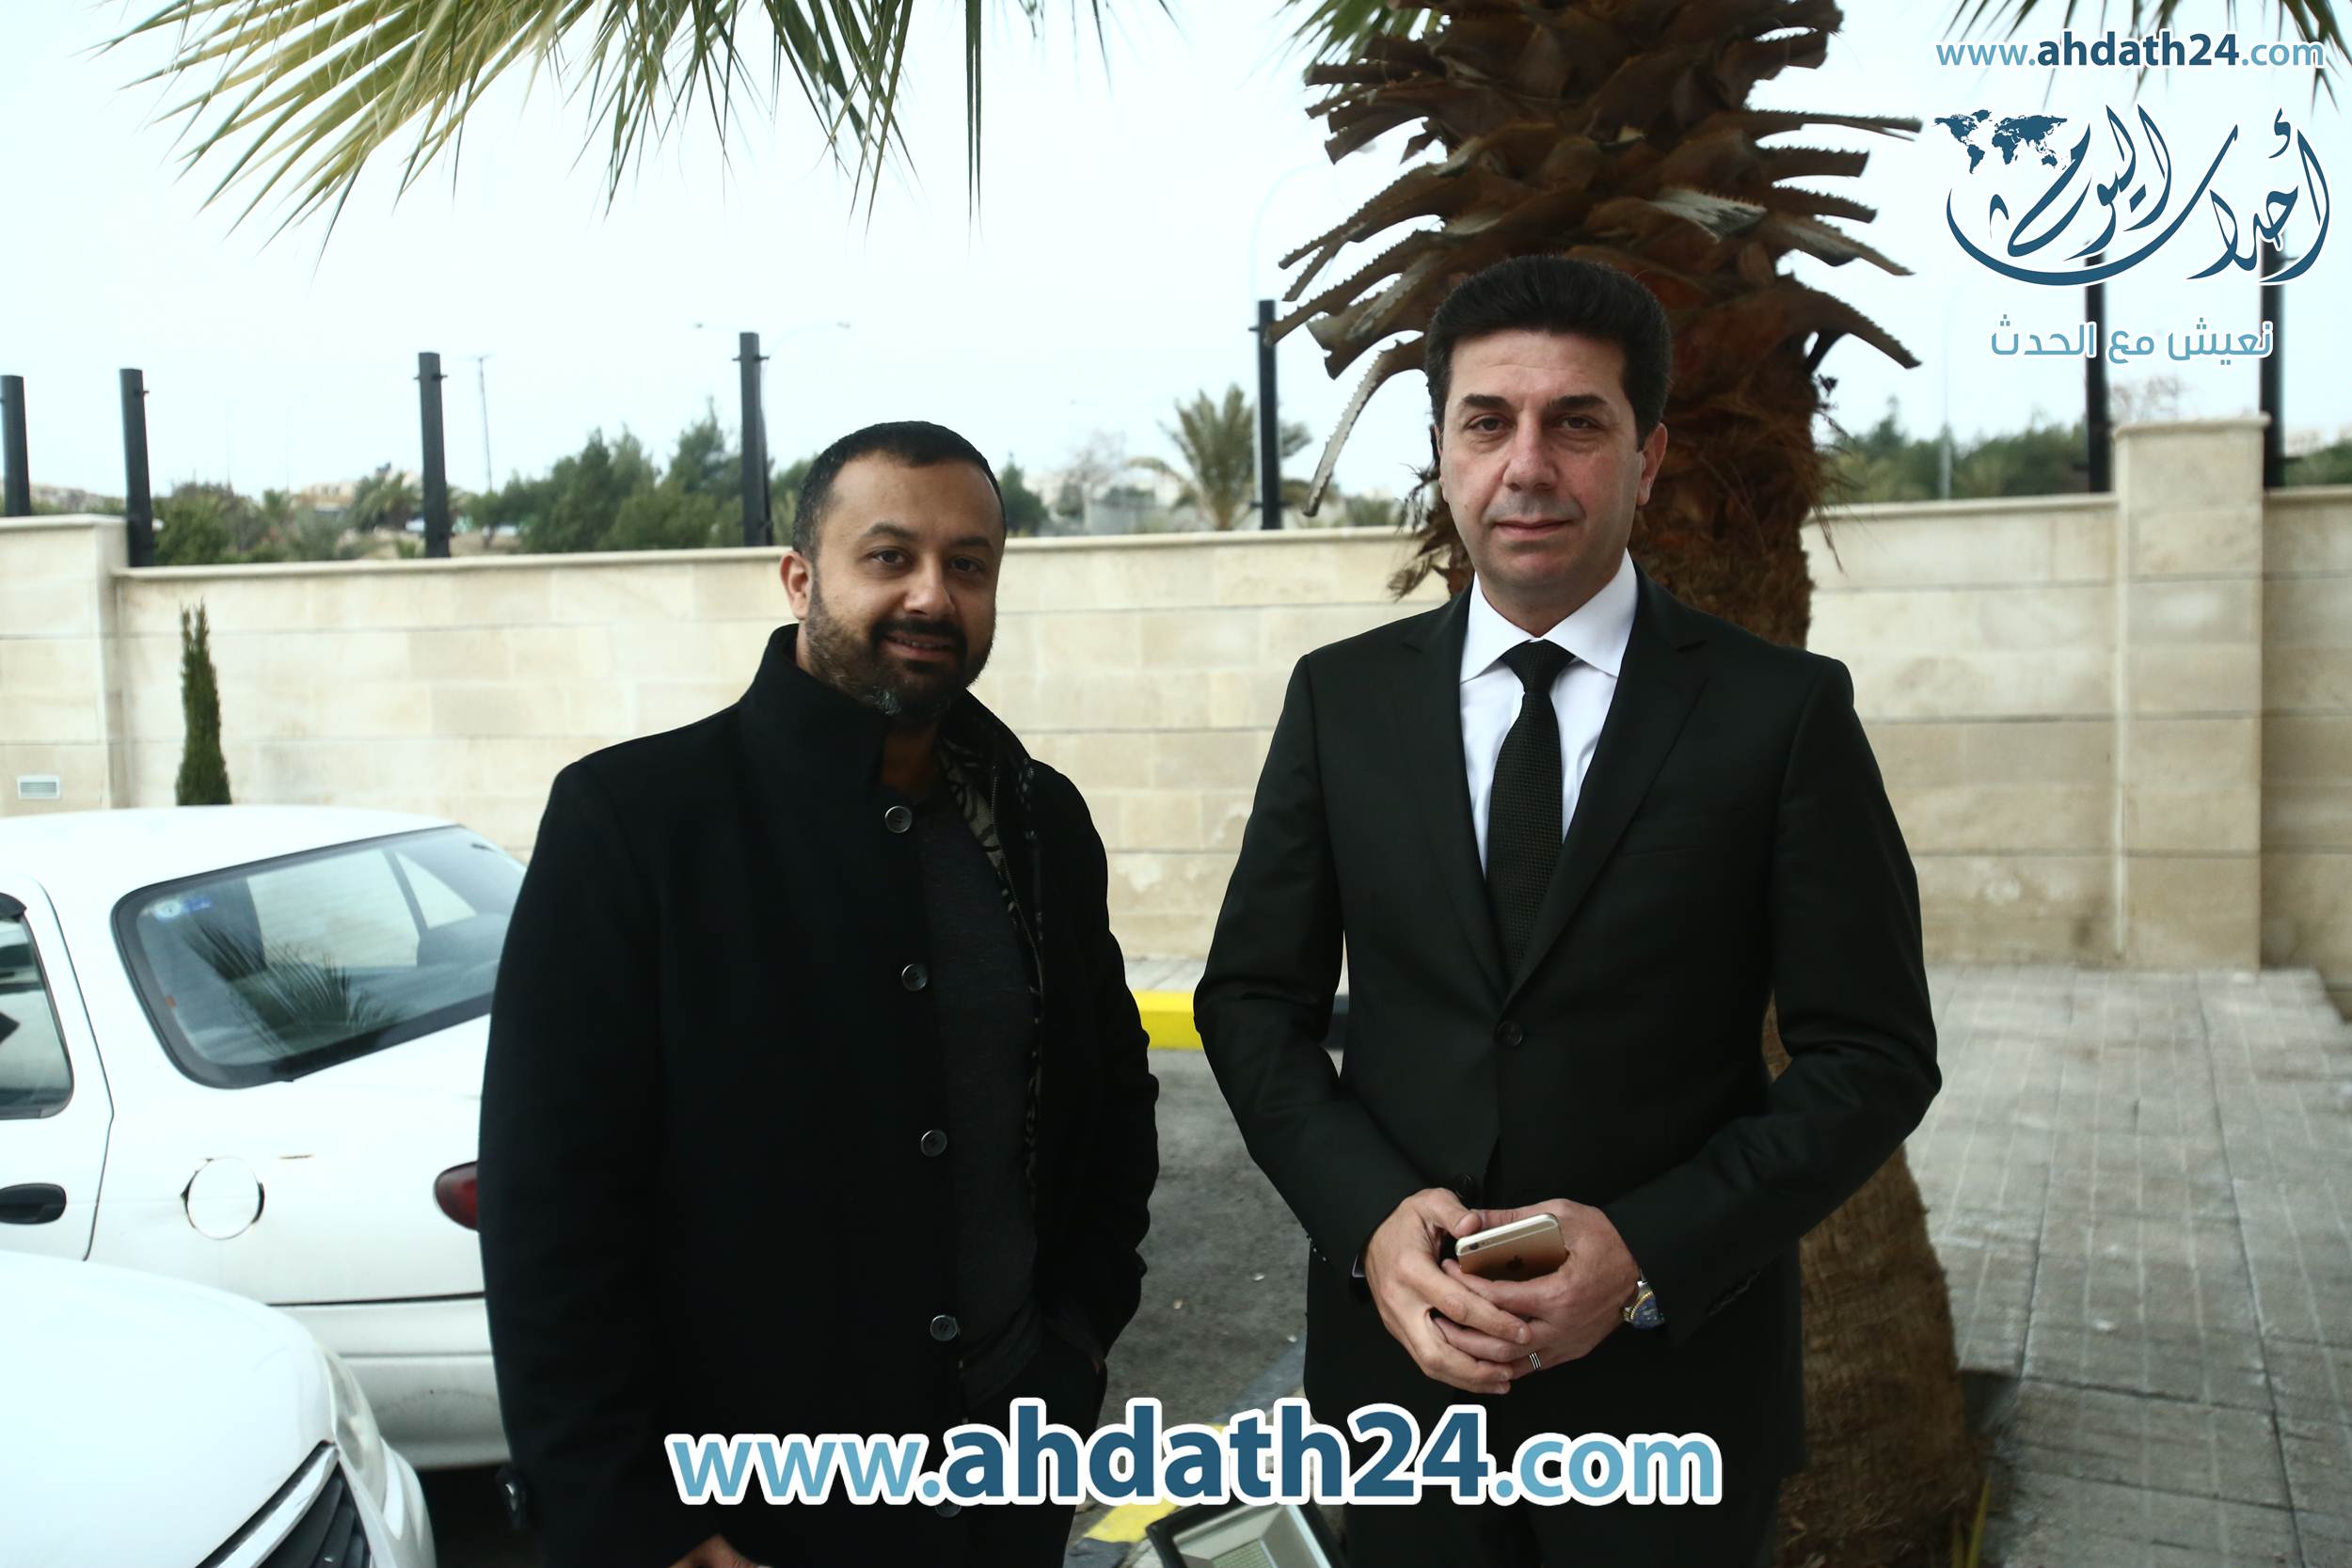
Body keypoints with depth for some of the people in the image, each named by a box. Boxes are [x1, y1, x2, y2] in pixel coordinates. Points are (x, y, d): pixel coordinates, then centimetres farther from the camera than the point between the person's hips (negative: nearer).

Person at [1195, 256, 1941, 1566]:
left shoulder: (1784, 710, -7)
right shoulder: (1341, 698, 0)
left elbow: (1875, 1054, -6)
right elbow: (1254, 1001, 3)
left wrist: (1648, 1252, -17)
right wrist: (1371, 1215, -13)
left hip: (1672, 1365, -1)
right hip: (1401, 1353, 2)